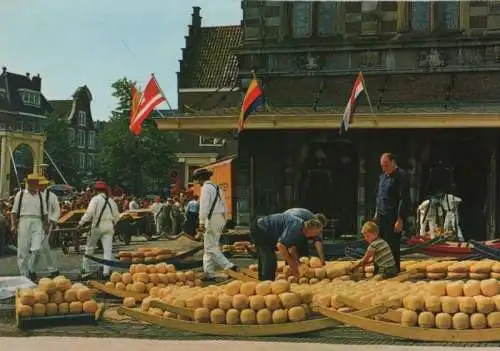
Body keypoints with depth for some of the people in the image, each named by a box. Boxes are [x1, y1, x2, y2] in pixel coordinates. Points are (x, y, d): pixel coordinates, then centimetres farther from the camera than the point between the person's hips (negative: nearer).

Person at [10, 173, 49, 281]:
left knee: (37, 249, -12)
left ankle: (31, 270, 3)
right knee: (23, 250, 0)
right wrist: (13, 225, -3)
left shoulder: (40, 196, 15)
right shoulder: (20, 194, 9)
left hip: (37, 222, 1)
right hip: (24, 221, -1)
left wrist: (46, 225, 7)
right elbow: (14, 211, 7)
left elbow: (45, 212, 19)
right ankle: (24, 274, 9)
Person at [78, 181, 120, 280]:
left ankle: (85, 270, 12)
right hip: (109, 227, 4)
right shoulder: (111, 201, 13)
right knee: (108, 250, 1)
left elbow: (89, 212, -15)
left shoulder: (96, 199, -4)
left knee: (89, 248, 9)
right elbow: (116, 216, 16)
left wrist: (81, 223, -10)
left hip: (97, 226, -4)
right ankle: (106, 272, -7)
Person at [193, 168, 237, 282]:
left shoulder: (206, 187, -9)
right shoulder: (217, 187, 18)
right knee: (210, 246, 12)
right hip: (221, 218, 9)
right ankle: (209, 274, 12)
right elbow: (224, 206, 20)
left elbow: (204, 206, -17)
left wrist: (202, 222, -18)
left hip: (212, 219, -9)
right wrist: (223, 221, 23)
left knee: (211, 247, -7)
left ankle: (229, 266, -17)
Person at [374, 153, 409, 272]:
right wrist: (377, 213, 16)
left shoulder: (401, 176, -10)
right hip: (382, 216, 7)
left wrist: (400, 219, -18)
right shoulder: (383, 176, 15)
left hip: (393, 217, -7)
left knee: (393, 246, -4)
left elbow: (404, 199, -14)